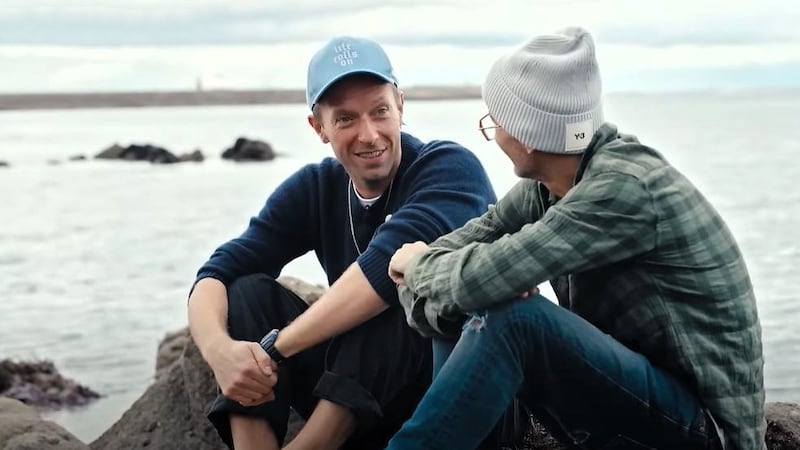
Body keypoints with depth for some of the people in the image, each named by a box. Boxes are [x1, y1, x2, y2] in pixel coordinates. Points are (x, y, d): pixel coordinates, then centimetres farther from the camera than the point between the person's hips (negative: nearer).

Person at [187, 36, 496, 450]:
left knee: (387, 299, -31)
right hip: (355, 395, 5)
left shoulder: (451, 169, -15)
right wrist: (218, 348, -31)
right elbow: (218, 274, -9)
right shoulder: (316, 189, 1)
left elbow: (388, 266, -34)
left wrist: (274, 348, -31)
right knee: (249, 292, -10)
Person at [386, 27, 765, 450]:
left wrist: (418, 264, -8)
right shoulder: (548, 182, 1)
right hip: (625, 399, 9)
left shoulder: (626, 186, -24)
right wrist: (431, 297, -20)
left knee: (512, 318, -26)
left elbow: (484, 278, -29)